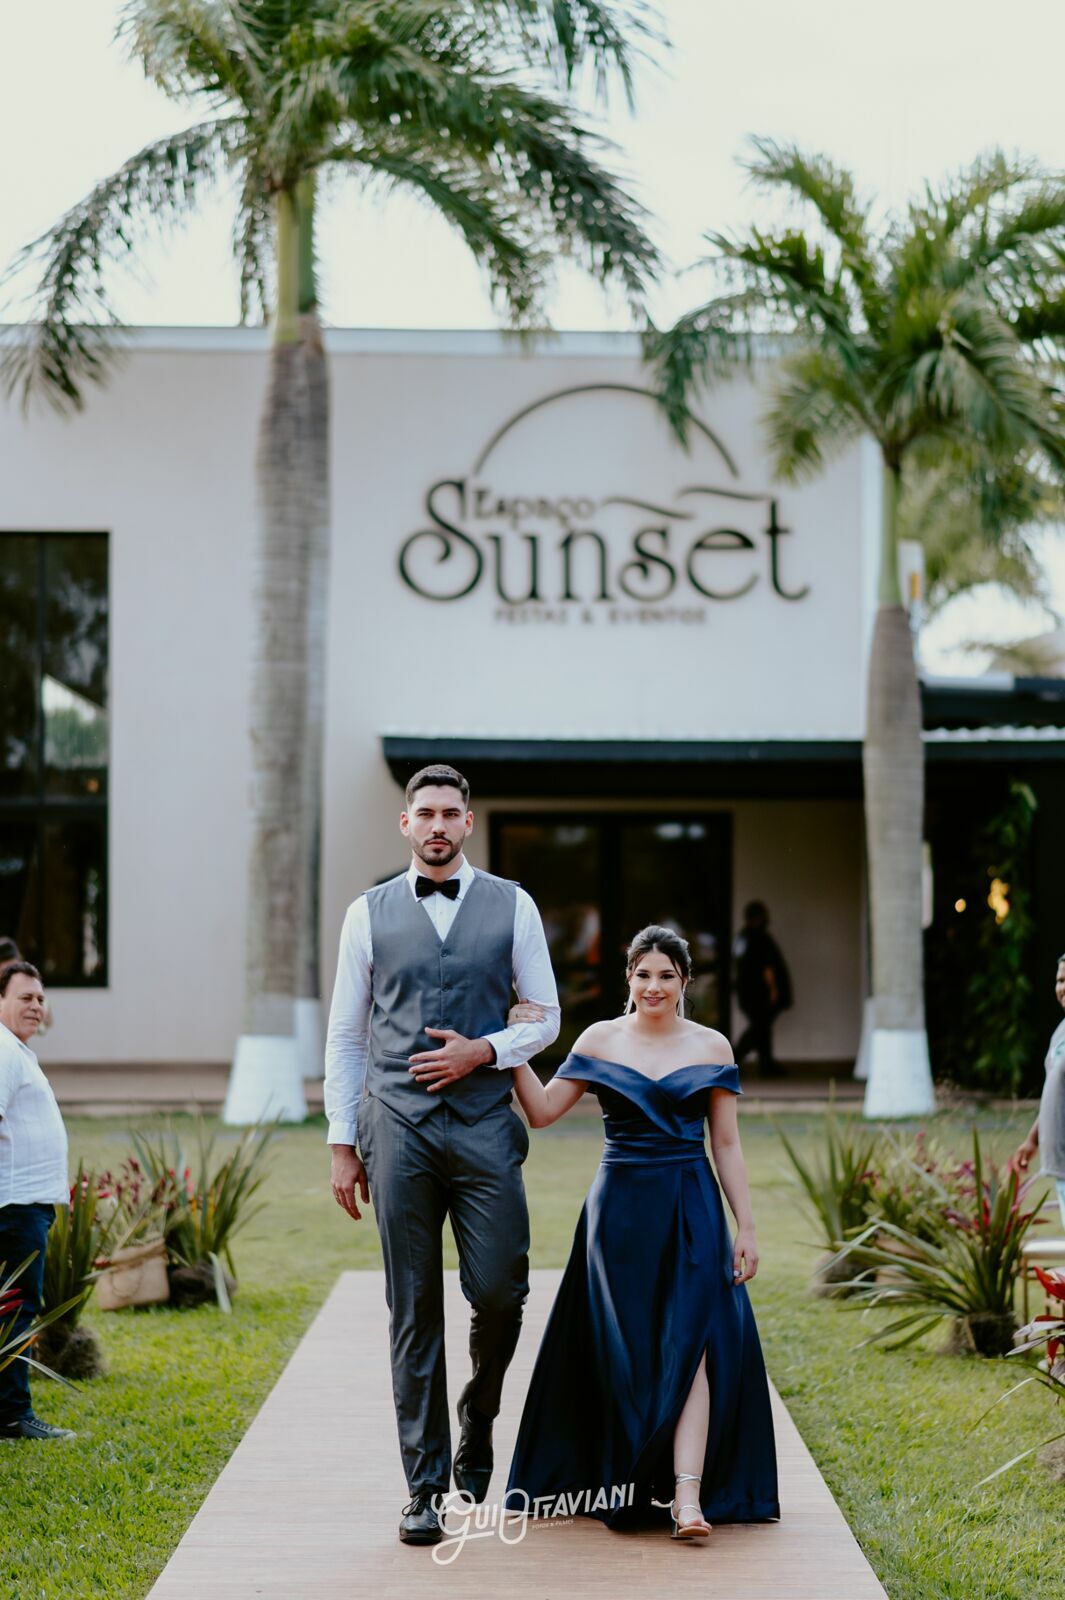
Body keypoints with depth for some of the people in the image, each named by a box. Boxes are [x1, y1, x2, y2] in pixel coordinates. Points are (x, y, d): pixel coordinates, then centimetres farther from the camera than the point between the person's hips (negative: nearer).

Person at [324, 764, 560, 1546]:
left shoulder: (512, 906, 6)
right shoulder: (371, 913, 6)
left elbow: (546, 1015, 10)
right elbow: (346, 1035, 8)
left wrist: (484, 1051, -9)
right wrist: (343, 1143, 3)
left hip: (484, 1127, 0)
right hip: (399, 1132, 0)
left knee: (498, 1292, -5)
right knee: (414, 1310, 3)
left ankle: (477, 1422, 26)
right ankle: (425, 1487, 11)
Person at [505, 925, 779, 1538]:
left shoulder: (711, 1047, 4)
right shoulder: (601, 1040, 4)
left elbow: (726, 1144, 6)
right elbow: (542, 1110, 1)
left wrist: (746, 1227, 2)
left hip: (692, 1211, -1)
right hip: (620, 1207, 1)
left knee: (689, 1344, -10)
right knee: (623, 1349, 5)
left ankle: (688, 1497, -16)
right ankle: (625, 1486, 19)